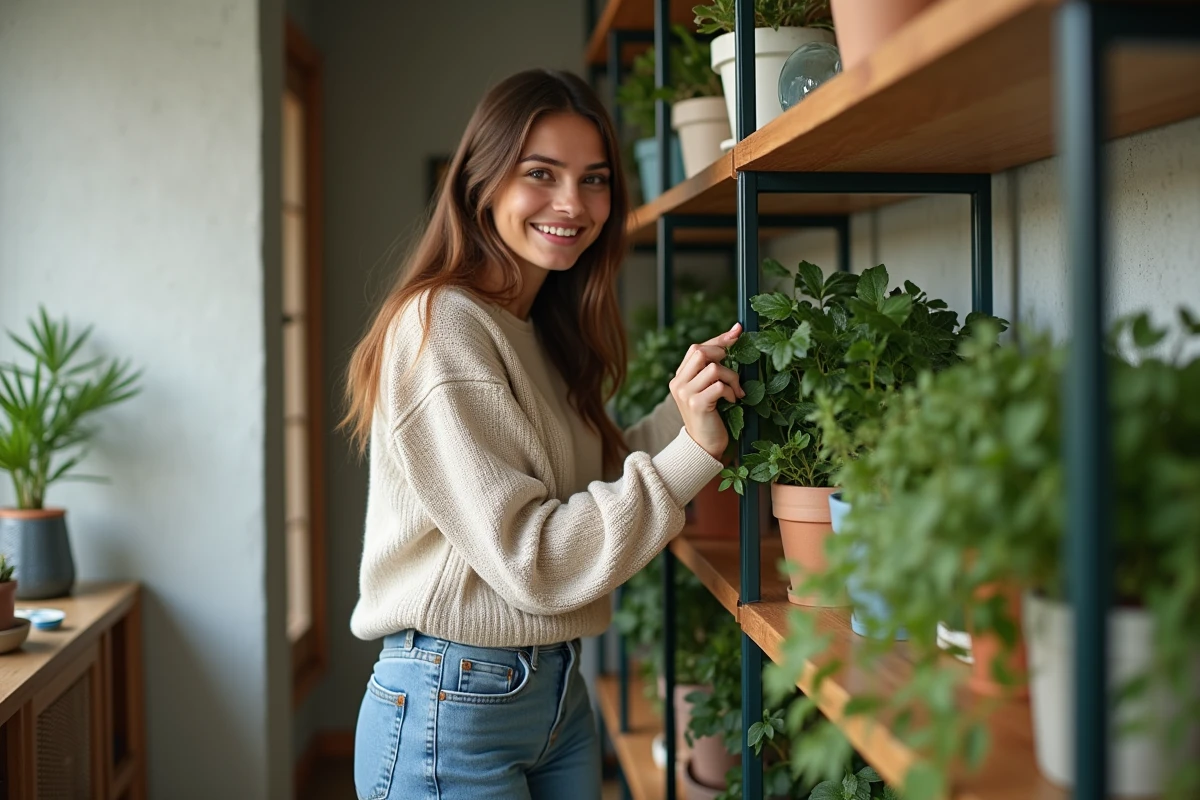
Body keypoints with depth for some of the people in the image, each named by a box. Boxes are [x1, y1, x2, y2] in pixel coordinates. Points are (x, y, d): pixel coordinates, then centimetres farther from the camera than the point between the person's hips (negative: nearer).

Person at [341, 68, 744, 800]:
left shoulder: (549, 332, 10)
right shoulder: (440, 326, -18)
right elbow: (531, 560, -20)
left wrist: (685, 411, -6)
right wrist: (694, 450, -22)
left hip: (558, 690, 8)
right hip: (455, 708, -8)